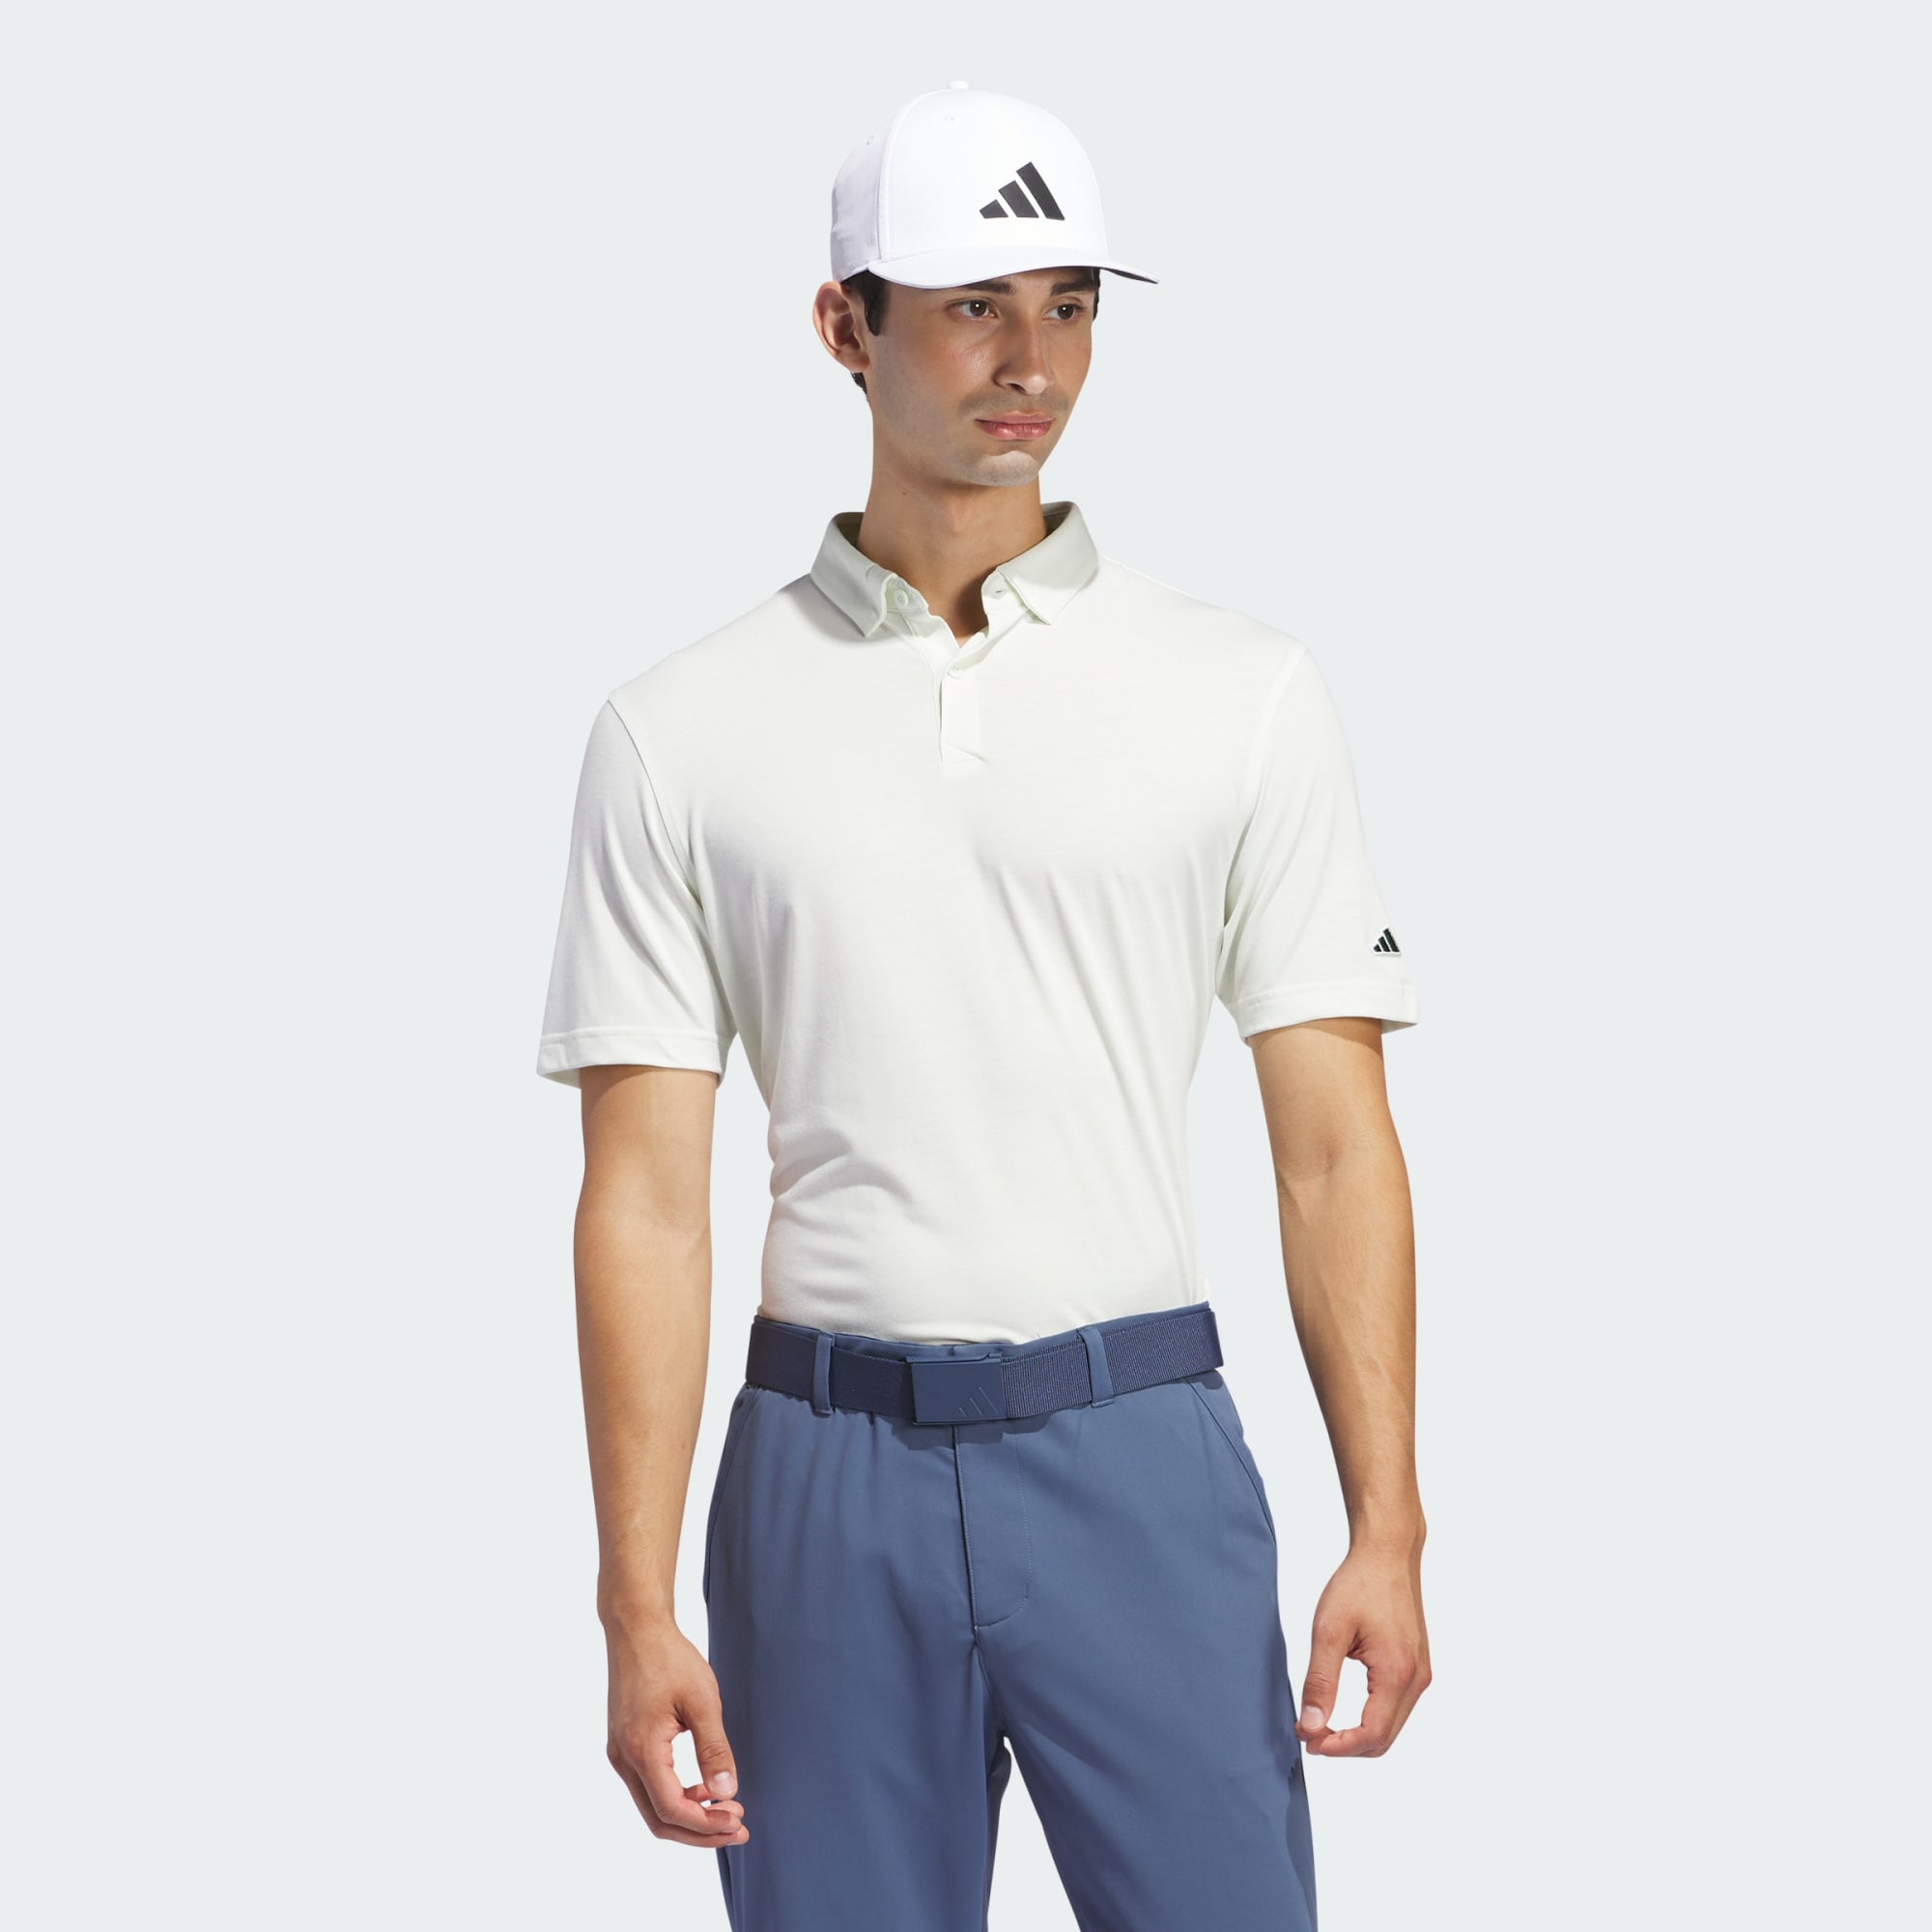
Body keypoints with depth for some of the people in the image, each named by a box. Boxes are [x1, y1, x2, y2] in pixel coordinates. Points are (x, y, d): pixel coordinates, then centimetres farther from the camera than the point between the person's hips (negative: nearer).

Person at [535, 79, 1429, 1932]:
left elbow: (1335, 1143, 3)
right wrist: (638, 1607, -6)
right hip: (830, 1479, 0)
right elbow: (646, 1195, 1)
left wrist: (1387, 1525, -6)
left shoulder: (1247, 695, 4)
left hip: (1144, 1452, 0)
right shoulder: (681, 731, 3)